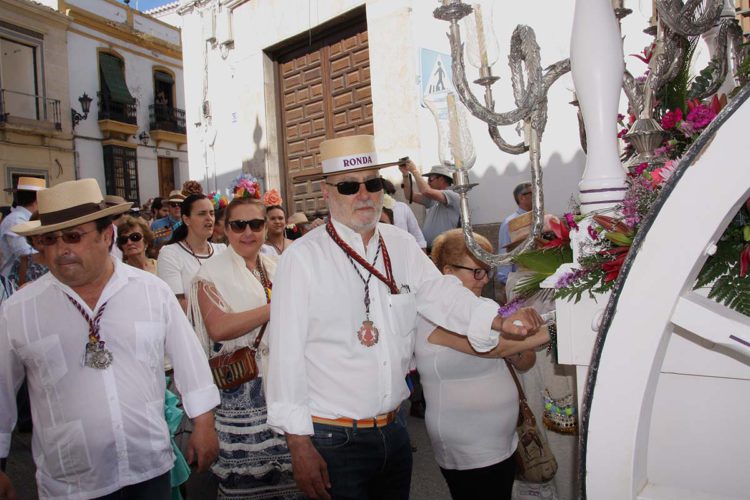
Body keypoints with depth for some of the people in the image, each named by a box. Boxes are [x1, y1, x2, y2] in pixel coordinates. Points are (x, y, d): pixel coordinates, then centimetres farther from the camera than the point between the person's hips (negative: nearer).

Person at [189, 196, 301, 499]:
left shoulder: (276, 268, 11)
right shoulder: (211, 274, -6)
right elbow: (218, 329, -20)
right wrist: (274, 308, -19)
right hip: (239, 388, -4)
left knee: (286, 466, 9)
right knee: (244, 473, 4)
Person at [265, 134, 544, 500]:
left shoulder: (402, 246, 3)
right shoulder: (302, 258, -12)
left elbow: (441, 294, -3)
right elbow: (286, 354, -13)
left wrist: (499, 321, -21)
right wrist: (299, 446, -14)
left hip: (393, 431, 5)